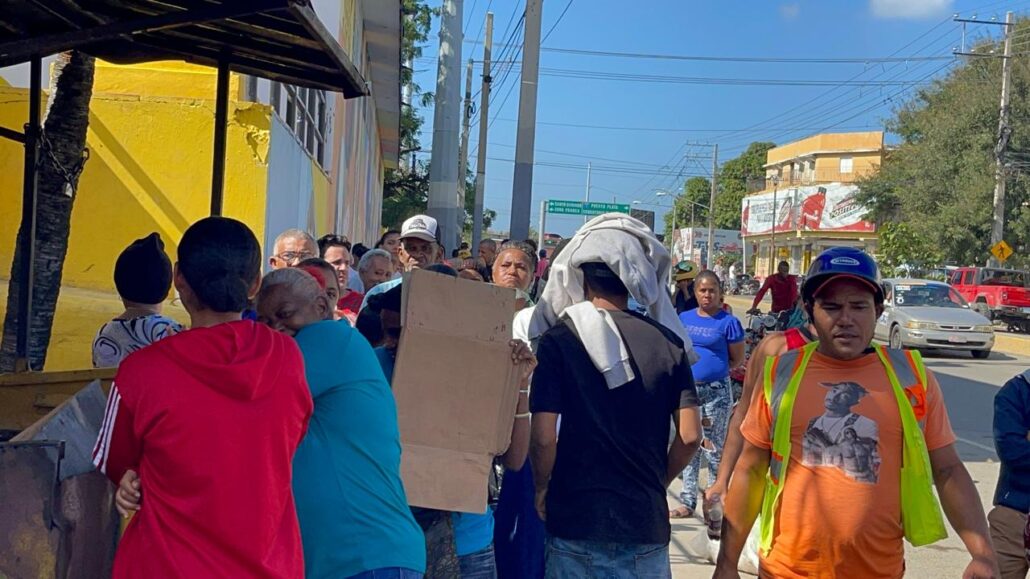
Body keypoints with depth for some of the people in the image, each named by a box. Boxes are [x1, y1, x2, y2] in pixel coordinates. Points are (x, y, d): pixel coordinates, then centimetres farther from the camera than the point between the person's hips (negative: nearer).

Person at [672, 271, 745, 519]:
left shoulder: (728, 322, -6)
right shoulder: (683, 319, 7)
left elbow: (737, 359, -1)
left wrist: (712, 369, -4)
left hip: (716, 393, -5)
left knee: (714, 449, 1)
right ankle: (688, 502, 22)